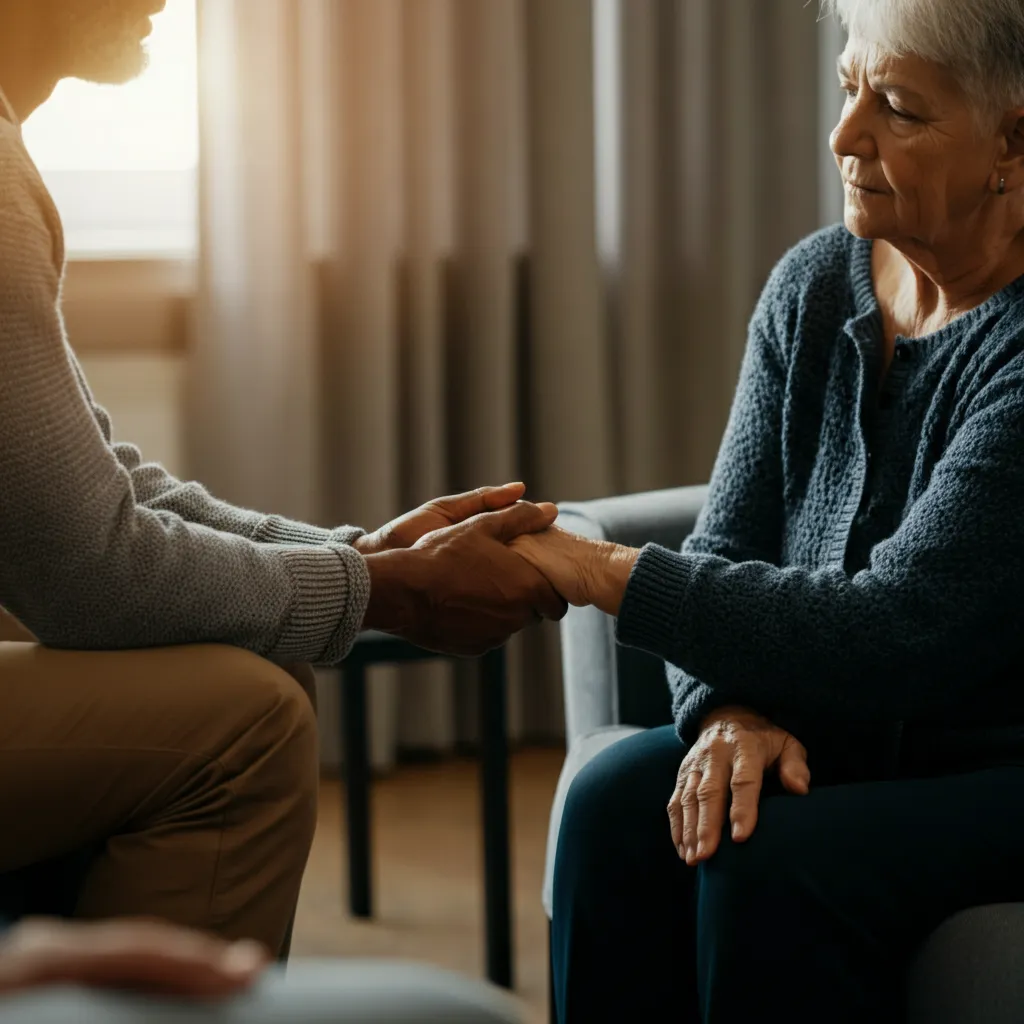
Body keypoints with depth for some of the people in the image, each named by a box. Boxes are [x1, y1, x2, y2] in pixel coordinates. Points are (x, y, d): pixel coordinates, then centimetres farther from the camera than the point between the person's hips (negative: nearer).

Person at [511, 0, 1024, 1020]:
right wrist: (730, 710, -19)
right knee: (618, 803, -20)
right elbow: (727, 549, 3)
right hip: (838, 741, 6)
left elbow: (898, 630, -27)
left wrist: (605, 570, -24)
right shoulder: (815, 285, 3)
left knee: (777, 864, -30)